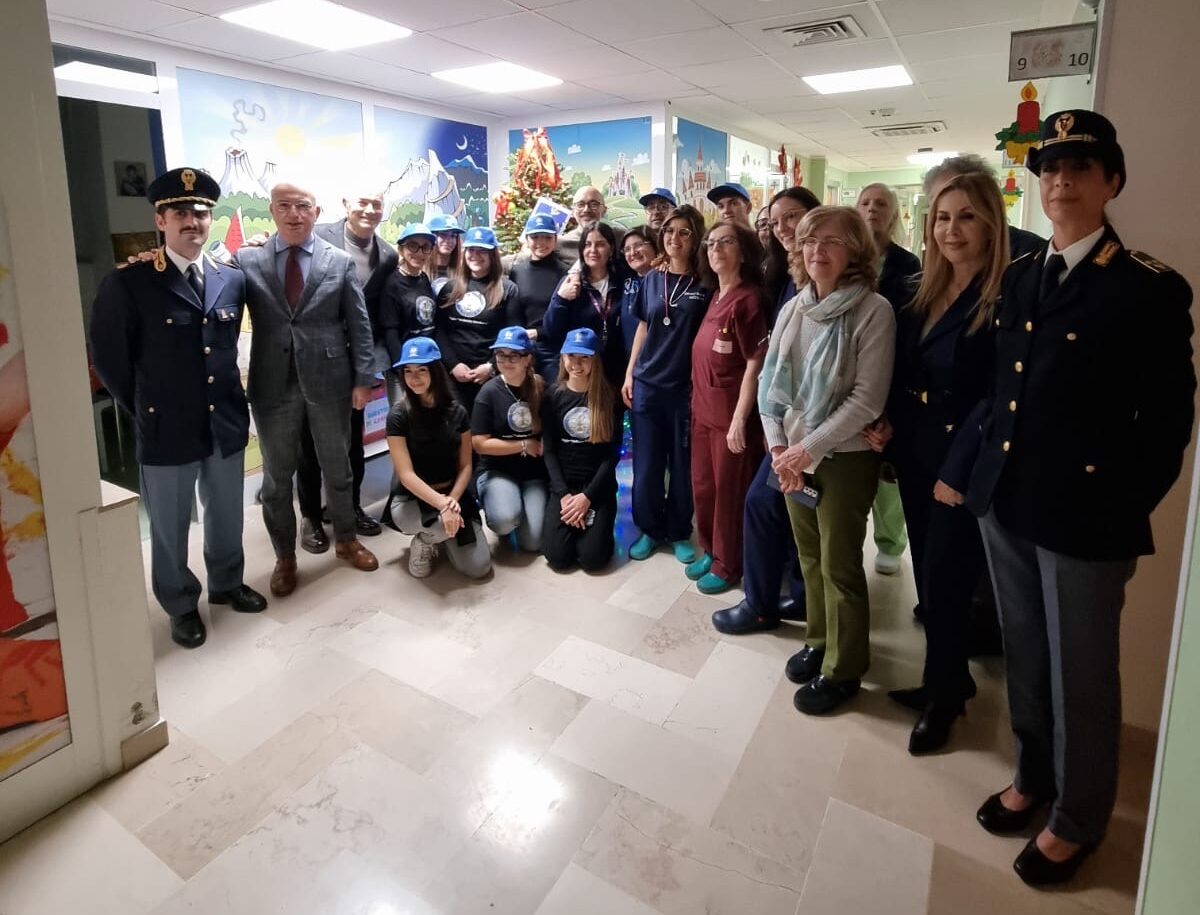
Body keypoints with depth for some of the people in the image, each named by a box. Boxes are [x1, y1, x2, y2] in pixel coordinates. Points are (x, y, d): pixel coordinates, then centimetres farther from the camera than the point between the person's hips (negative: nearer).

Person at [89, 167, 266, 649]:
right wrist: (142, 410, 2)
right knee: (170, 527, 11)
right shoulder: (128, 283, -10)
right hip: (166, 430, -3)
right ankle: (181, 606, 29)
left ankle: (227, 583, 40)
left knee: (226, 516, 19)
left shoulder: (233, 279, 3)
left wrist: (230, 400, 11)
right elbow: (108, 356, -3)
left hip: (227, 424, 4)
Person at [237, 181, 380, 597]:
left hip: (328, 382, 0)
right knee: (277, 476, 10)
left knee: (337, 468, 14)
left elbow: (359, 324, 0)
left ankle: (346, 539, 34)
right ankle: (285, 557, 27)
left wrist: (363, 378, -4)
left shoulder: (340, 261, 2)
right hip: (273, 385, 1)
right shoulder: (247, 261, 2)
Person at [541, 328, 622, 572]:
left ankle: (594, 524, 16)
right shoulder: (553, 396, 1)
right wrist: (564, 494, -12)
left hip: (598, 485, -1)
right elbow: (549, 450, 0)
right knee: (557, 557, -14)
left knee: (592, 558, -16)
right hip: (563, 485, 1)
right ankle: (575, 522, 17)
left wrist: (587, 496, -13)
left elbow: (613, 453, -5)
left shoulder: (609, 398, -3)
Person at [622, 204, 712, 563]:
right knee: (646, 464, 7)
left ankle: (679, 532, 23)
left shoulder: (706, 284, -2)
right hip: (647, 384, 3)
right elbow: (643, 328, 13)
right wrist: (629, 374, 8)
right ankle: (650, 529, 24)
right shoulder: (651, 279, 7)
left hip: (686, 387, -2)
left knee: (682, 464, 7)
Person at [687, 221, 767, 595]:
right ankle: (711, 551, 35)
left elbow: (755, 363, -17)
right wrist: (698, 402, 14)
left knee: (730, 490, 6)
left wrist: (740, 419, -19)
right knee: (702, 486, 17)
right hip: (703, 410, 8)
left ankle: (727, 565, 21)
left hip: (731, 413, -8)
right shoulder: (715, 297, 10)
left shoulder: (748, 298, -14)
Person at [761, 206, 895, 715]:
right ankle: (819, 641, 37)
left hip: (844, 457, -5)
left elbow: (868, 399, -17)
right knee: (809, 556, 16)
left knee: (839, 565, 4)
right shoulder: (793, 309, 5)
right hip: (791, 456, 5)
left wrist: (810, 448, -18)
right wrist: (779, 446, -5)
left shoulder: (873, 311, -12)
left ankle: (842, 669, 22)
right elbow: (769, 381, 6)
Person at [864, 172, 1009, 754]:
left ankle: (943, 695, 25)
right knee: (928, 575, 15)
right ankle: (949, 678, 35)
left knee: (944, 581, 3)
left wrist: (961, 473, -17)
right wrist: (886, 424, -1)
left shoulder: (1005, 300, -13)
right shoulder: (924, 295, 9)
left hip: (963, 465, -7)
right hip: (915, 454, 7)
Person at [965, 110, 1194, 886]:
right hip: (1005, 502, 6)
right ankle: (1034, 775, 42)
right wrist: (984, 460, 8)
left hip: (1084, 518, -5)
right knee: (1024, 656, 20)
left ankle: (1078, 818, 33)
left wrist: (1124, 508, -10)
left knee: (1081, 676, 11)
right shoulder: (1019, 277, 9)